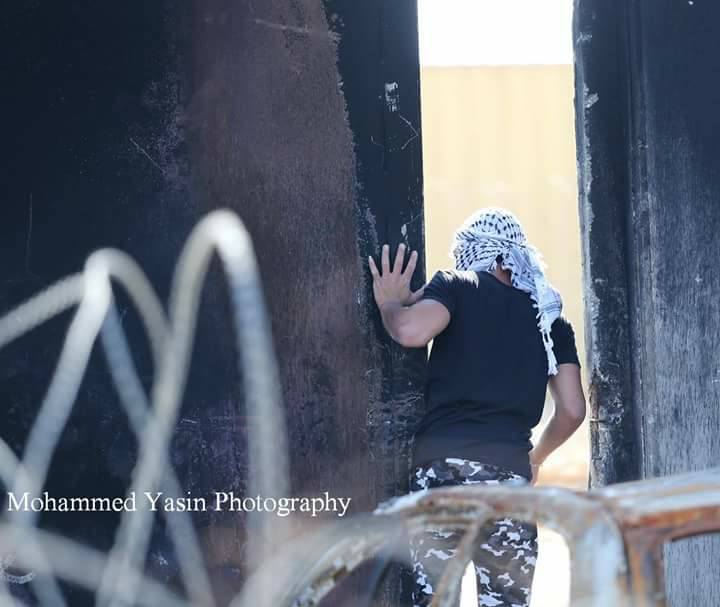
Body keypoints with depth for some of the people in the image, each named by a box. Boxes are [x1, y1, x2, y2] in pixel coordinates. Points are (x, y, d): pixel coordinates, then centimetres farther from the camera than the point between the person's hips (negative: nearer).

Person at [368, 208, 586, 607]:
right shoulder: (551, 319, 19)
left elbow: (412, 331, -13)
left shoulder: (456, 287, 8)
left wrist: (389, 304, 8)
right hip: (509, 473, 3)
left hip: (441, 464, -3)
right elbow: (572, 411, 12)